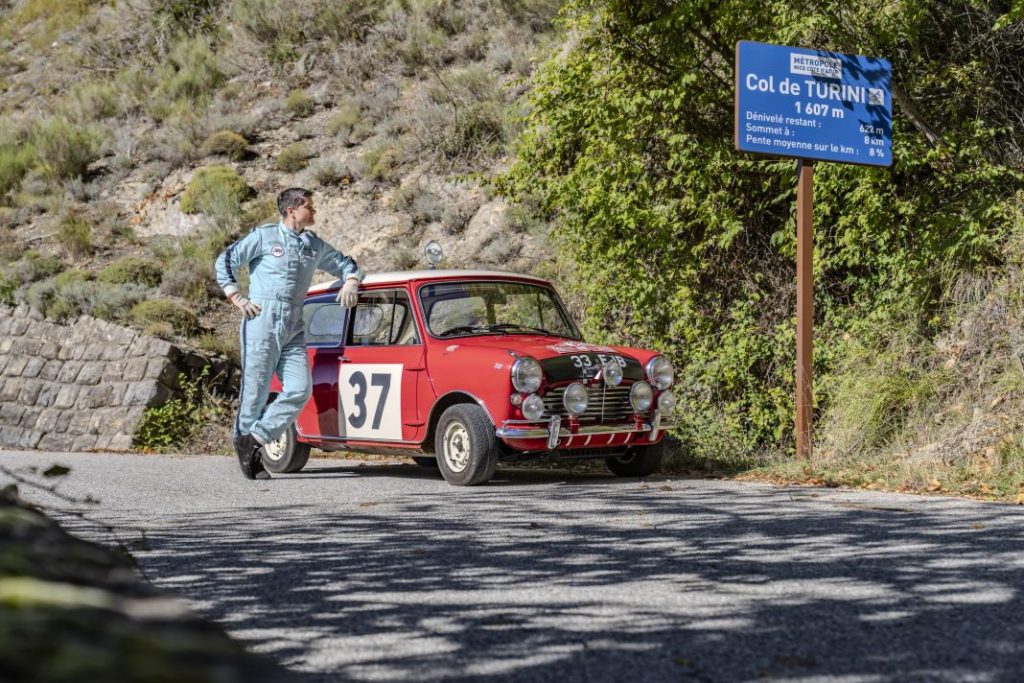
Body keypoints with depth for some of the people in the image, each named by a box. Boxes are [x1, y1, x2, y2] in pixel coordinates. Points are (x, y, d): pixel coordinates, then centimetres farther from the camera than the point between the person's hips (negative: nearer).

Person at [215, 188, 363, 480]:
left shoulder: (315, 245, 16)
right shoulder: (264, 236, 0)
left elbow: (344, 262, 30)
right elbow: (225, 262, 2)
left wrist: (351, 281, 8)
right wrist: (238, 299, -6)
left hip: (294, 328, 5)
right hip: (262, 321, -5)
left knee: (300, 389, -8)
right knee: (256, 389, -3)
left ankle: (255, 439, -1)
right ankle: (244, 443, 11)